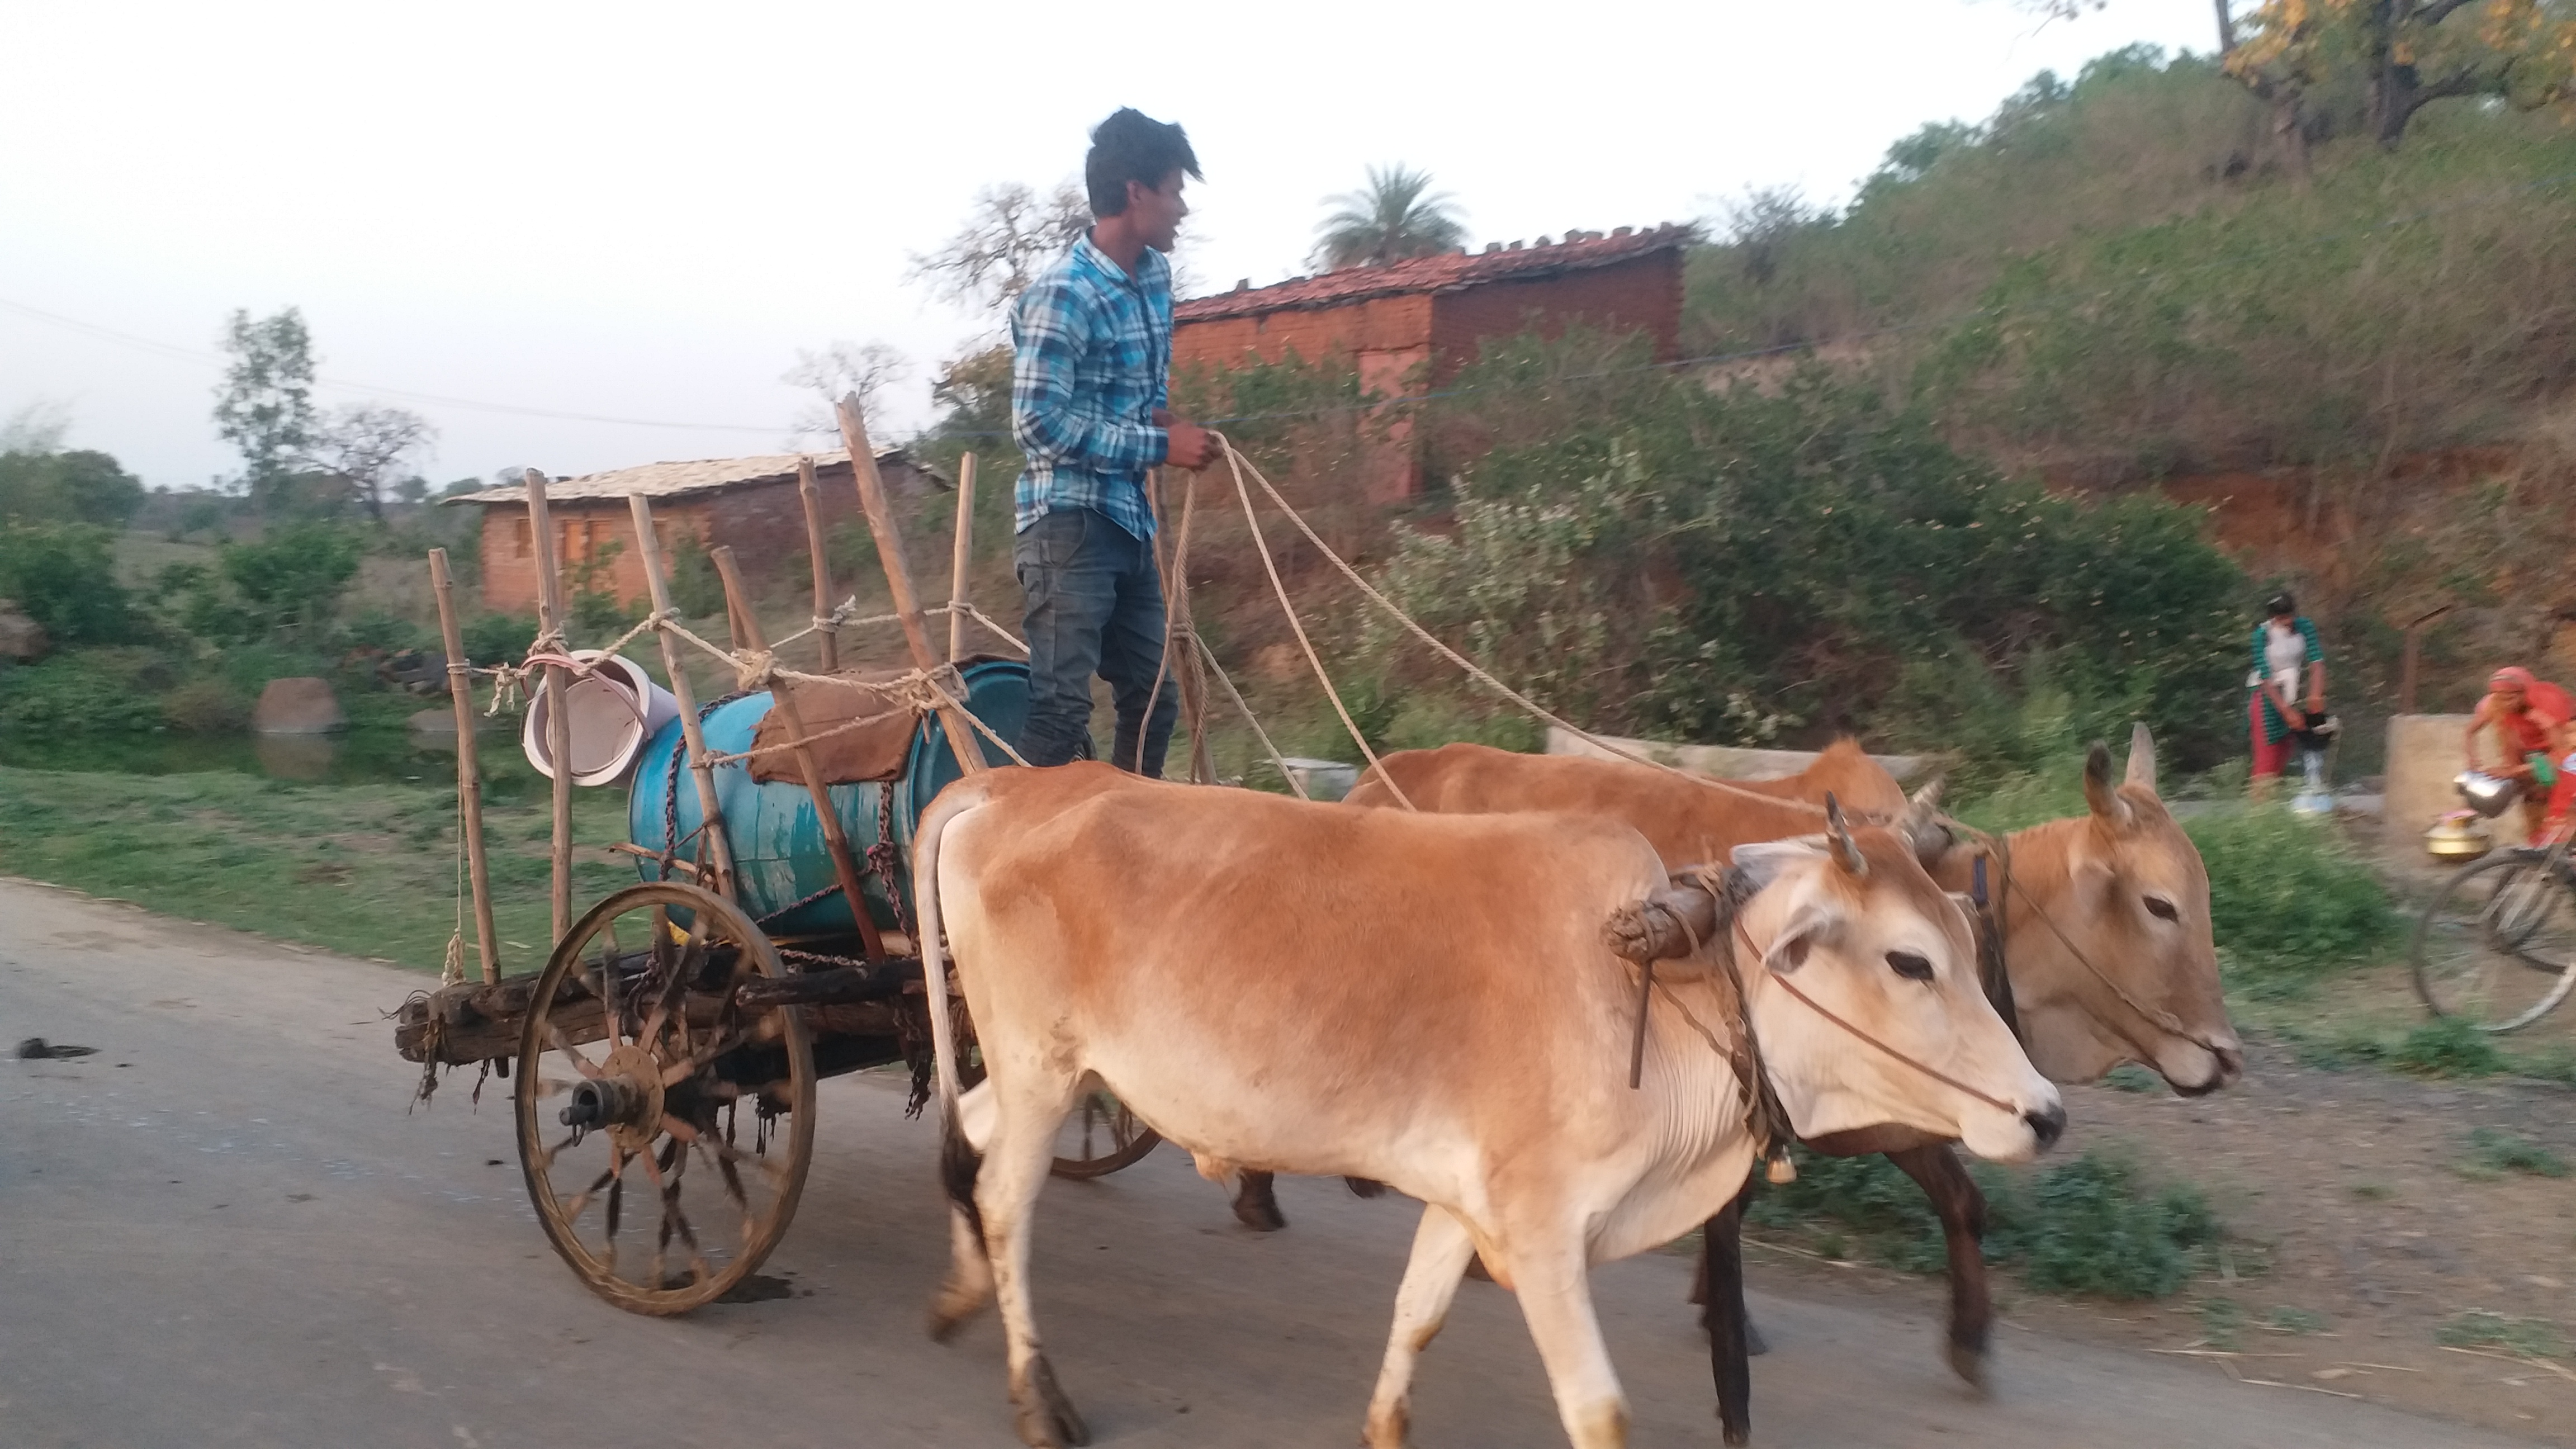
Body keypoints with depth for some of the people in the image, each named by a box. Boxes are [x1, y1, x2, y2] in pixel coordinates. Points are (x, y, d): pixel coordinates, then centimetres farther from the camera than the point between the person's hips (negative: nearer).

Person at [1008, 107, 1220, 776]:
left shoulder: (1155, 275, 10)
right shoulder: (1063, 294, -16)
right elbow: (1040, 421, -21)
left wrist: (1162, 418, 3)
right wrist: (1159, 444, -18)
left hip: (1129, 523, 9)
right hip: (1069, 524, -9)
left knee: (1153, 698, 13)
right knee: (1061, 710, -11)